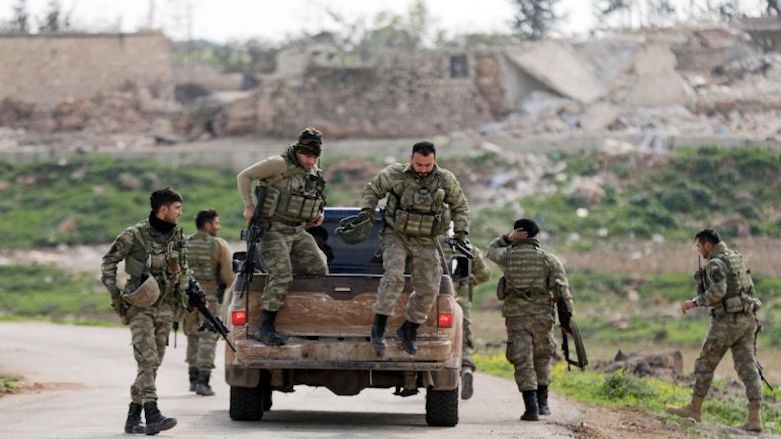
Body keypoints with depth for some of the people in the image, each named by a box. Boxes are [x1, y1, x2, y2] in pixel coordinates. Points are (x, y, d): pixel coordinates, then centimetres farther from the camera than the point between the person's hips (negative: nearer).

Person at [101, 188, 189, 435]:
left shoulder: (178, 237, 7)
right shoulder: (135, 235, -10)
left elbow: (183, 270, 18)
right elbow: (109, 262, -2)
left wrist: (182, 299, 5)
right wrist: (115, 294, -9)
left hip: (165, 308, 6)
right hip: (140, 306, -6)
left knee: (152, 363, 7)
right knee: (147, 359, -17)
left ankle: (133, 418, 16)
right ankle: (153, 416, -24)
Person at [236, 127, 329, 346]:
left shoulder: (314, 172, 11)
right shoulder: (279, 164, -11)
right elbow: (244, 176, -8)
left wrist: (319, 214, 13)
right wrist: (249, 206, -14)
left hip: (299, 231, 7)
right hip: (275, 230, -7)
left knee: (320, 270, -5)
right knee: (281, 276, -20)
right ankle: (265, 327, -17)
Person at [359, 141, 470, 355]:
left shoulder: (446, 181, -2)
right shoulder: (394, 174, -8)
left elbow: (460, 207, 13)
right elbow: (371, 190, 7)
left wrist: (461, 233, 4)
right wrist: (367, 209, -10)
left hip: (425, 243, 3)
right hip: (396, 235, -3)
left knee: (428, 288, -3)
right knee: (394, 275, -26)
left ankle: (409, 329, 17)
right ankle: (379, 327, -23)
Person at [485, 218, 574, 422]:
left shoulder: (508, 257, 1)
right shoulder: (549, 259, 1)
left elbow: (491, 250, 24)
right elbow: (563, 291, -5)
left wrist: (508, 238, 9)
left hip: (516, 317, -1)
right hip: (542, 316, 1)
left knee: (523, 362, -1)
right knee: (541, 359, 20)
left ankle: (531, 408, -11)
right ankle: (542, 403, 22)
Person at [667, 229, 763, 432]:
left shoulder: (716, 263, -12)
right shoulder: (737, 258, 17)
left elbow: (718, 291, -26)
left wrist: (694, 303, -14)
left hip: (727, 321, -8)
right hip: (747, 319, 8)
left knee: (706, 363, 8)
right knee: (747, 368, 2)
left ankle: (695, 408, 18)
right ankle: (755, 418, -6)